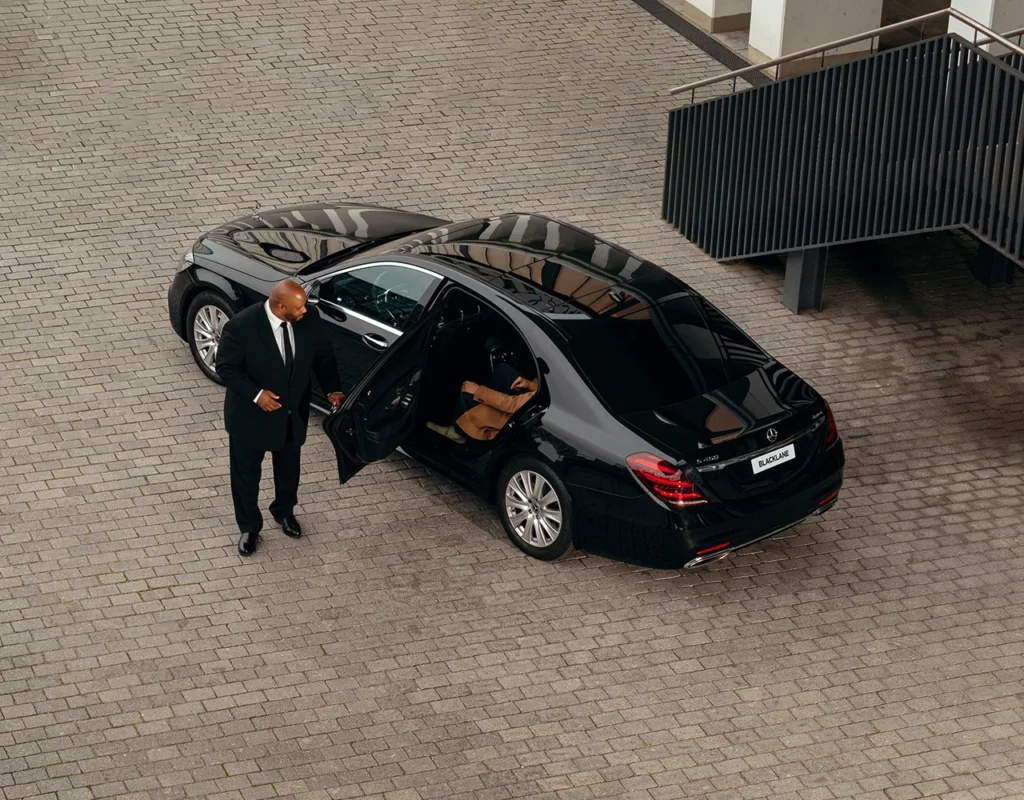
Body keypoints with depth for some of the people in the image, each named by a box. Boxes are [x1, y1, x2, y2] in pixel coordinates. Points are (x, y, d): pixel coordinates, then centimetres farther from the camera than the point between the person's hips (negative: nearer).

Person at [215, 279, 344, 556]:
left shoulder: (308, 321, -16)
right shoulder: (241, 326, -29)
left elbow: (323, 356, 0)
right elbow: (226, 367, -18)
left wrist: (332, 389, -13)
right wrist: (256, 394, -28)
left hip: (293, 414, 4)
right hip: (251, 415, -4)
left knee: (288, 469, 25)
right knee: (246, 473, 15)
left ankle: (284, 512, 53)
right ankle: (249, 527, 38)